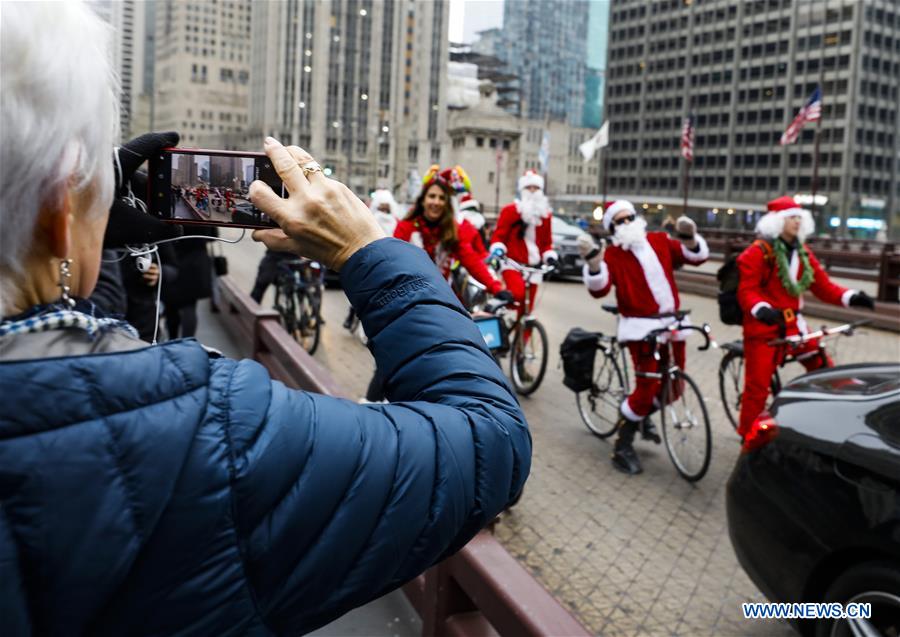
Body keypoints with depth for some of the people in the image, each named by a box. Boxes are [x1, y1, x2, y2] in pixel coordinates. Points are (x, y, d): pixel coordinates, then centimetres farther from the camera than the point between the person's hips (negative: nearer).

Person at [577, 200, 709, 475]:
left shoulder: (659, 241, 10)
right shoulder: (612, 254, -5)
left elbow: (697, 256, 6)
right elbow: (599, 289, -19)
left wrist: (690, 238, -13)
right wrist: (593, 262, -35)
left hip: (671, 322, 6)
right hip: (640, 326, -6)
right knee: (648, 385, -13)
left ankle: (643, 414, 42)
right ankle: (622, 447, 2)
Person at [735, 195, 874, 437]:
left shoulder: (803, 253, 9)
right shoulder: (759, 252, -11)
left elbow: (823, 286, 9)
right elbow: (746, 291, -17)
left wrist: (851, 296, -8)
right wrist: (761, 309, -37)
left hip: (792, 325, 6)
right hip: (763, 327, -6)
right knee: (758, 386, -5)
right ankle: (748, 437, 10)